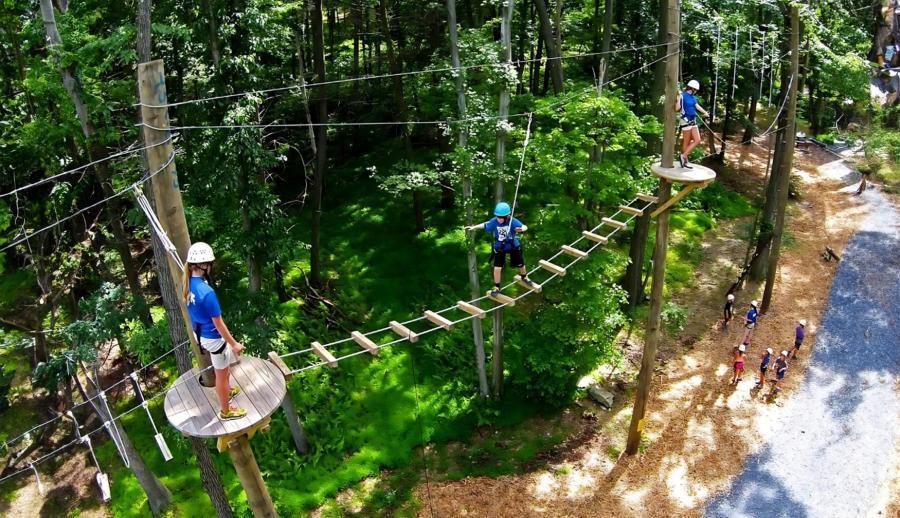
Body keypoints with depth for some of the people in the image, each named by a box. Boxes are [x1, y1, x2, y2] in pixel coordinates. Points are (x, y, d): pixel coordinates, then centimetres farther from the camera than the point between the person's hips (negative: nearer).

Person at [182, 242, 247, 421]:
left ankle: (226, 391, 55)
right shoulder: (207, 292, -33)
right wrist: (234, 343, -14)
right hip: (213, 337, -8)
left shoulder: (188, 284, -7)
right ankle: (226, 410, 31)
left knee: (222, 367, 32)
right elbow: (218, 324, -26)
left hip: (201, 334, 8)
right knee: (221, 374, 13)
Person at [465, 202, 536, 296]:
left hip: (513, 247, 0)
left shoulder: (513, 221, -28)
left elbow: (524, 227, -39)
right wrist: (474, 227, -5)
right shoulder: (494, 222, -20)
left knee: (520, 264, 19)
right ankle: (496, 287, 15)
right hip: (499, 248, 0)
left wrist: (522, 229, -62)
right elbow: (484, 225, -4)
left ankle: (524, 277, 52)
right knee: (497, 267, -5)